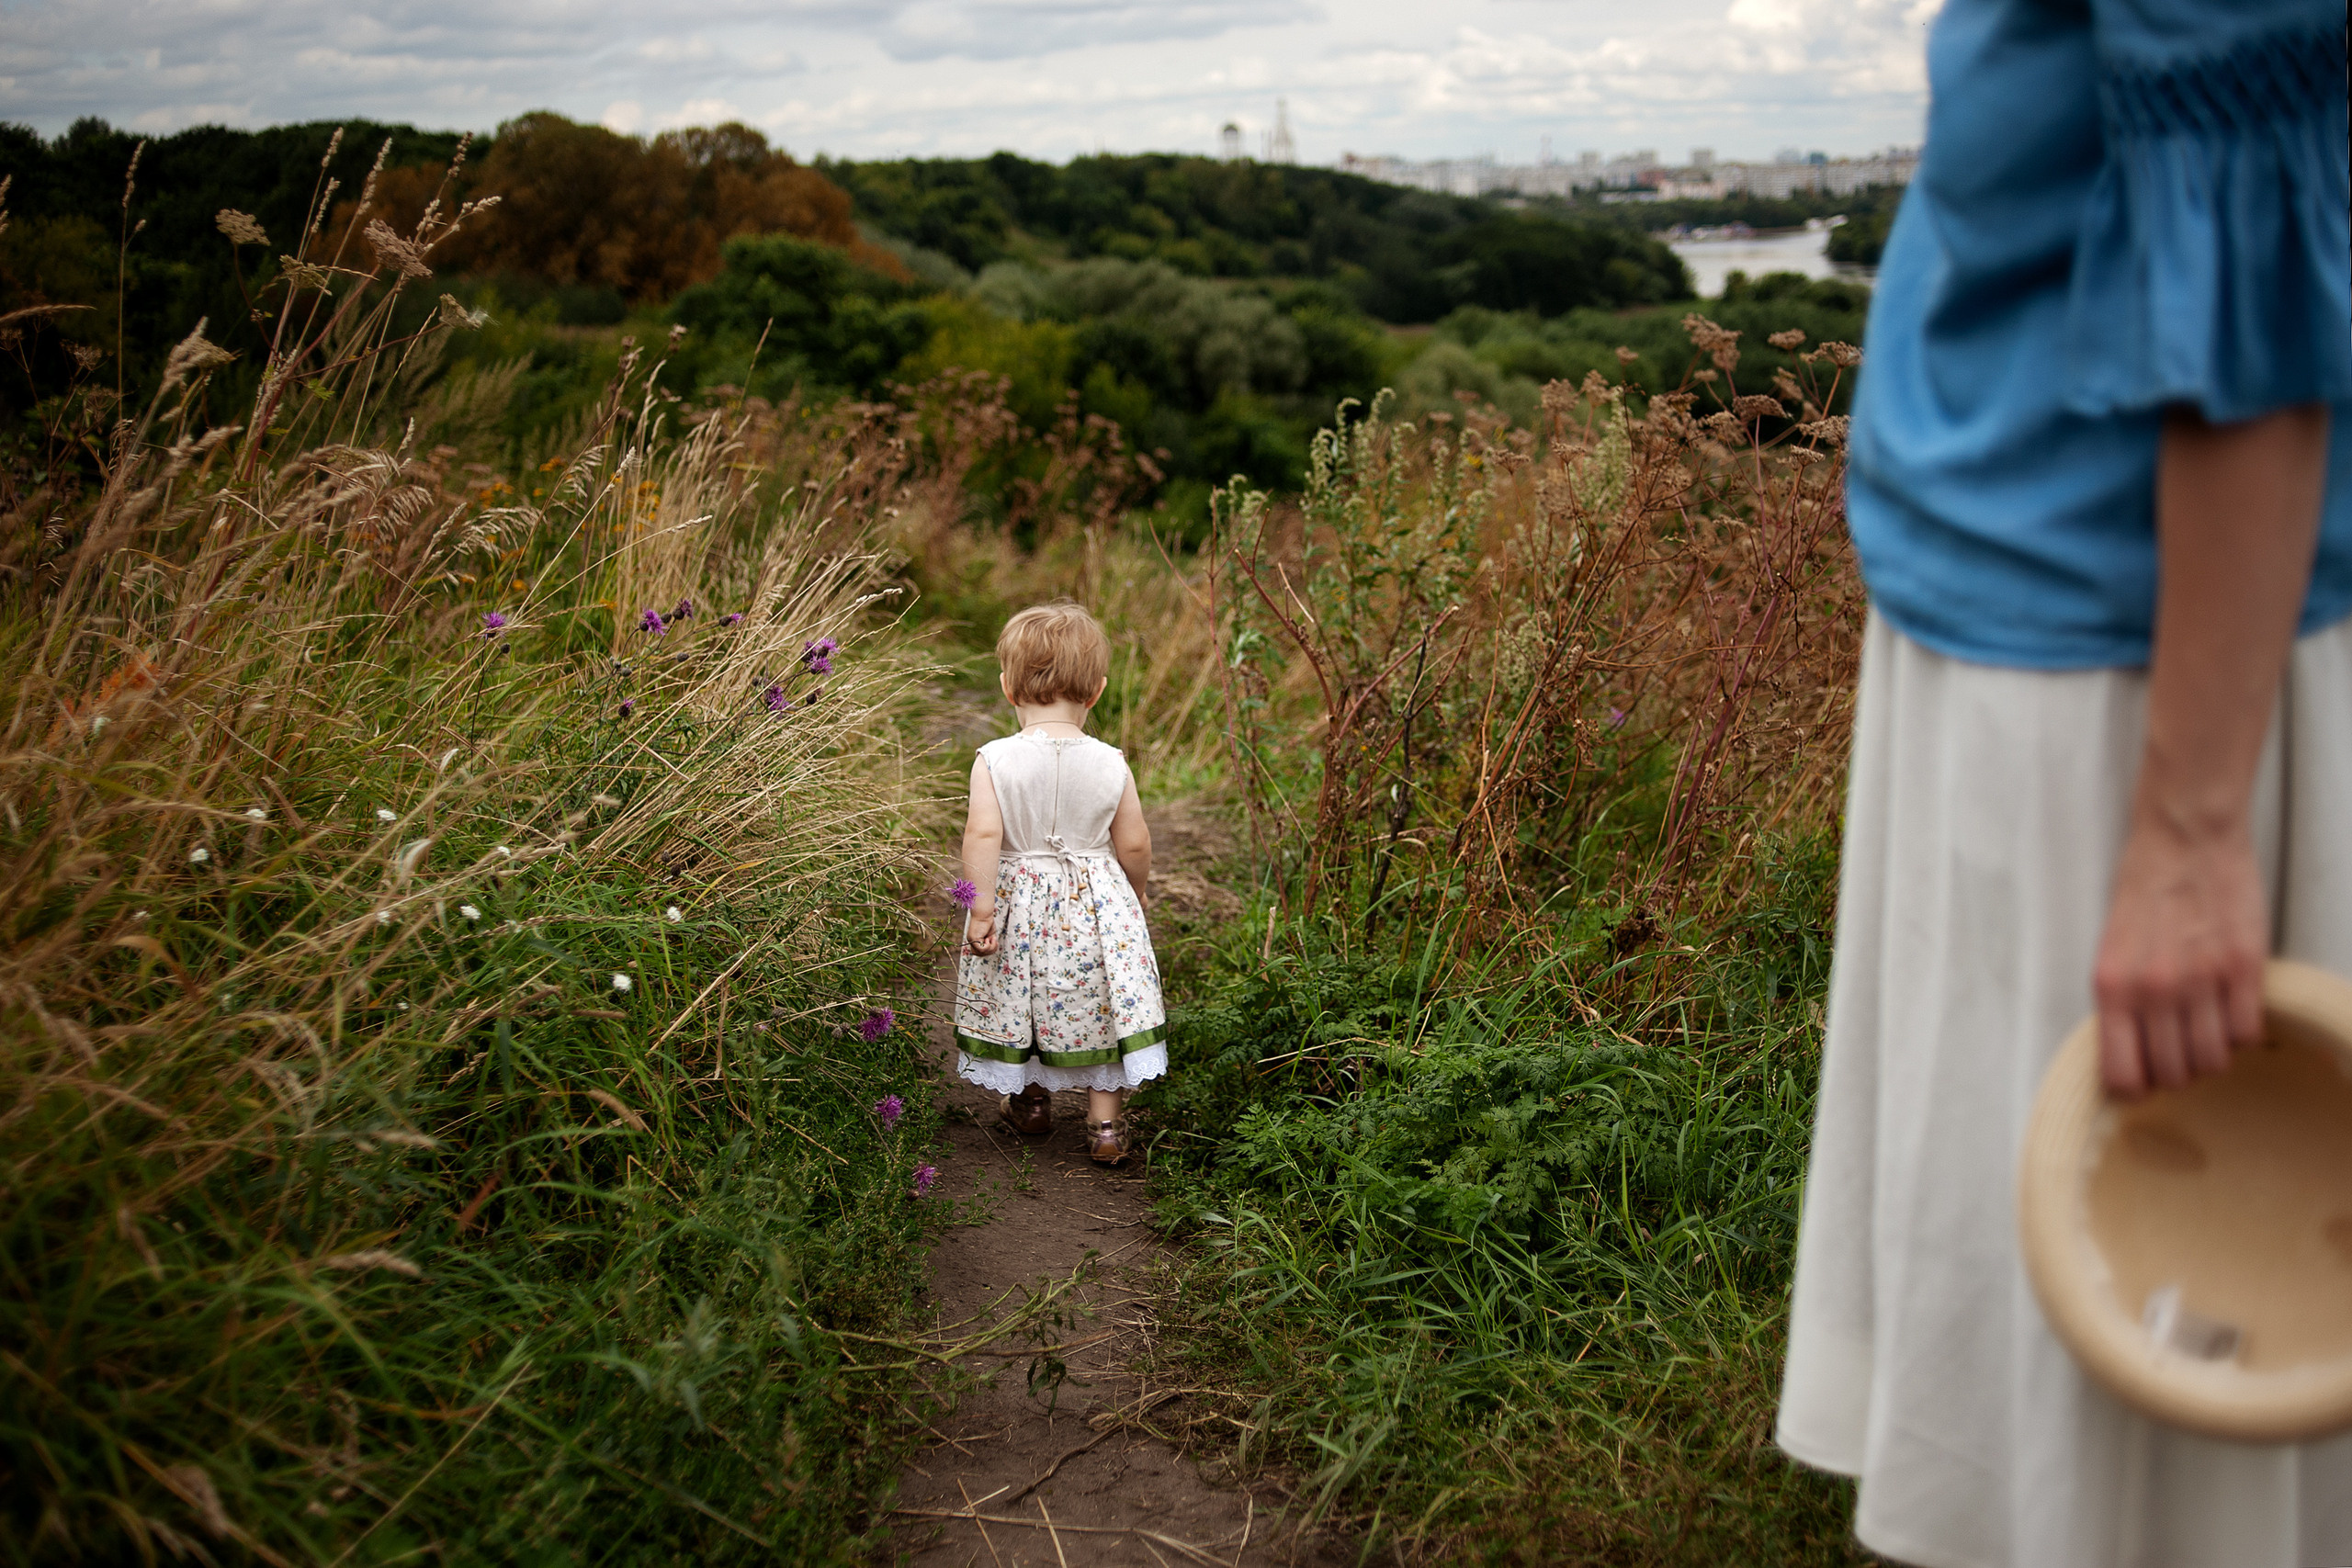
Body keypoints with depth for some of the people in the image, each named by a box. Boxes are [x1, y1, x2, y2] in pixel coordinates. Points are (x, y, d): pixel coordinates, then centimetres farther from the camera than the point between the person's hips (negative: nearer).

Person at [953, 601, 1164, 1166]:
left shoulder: (994, 760, -14)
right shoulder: (1111, 764, -9)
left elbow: (983, 835, -20)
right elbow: (1134, 844, -3)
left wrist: (981, 908, -14)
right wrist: (1138, 890, 16)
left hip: (1019, 902, 0)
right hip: (1097, 904, 1)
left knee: (1018, 994, 20)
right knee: (1100, 1004, 14)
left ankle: (1030, 1102, 38)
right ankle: (1105, 1125, 17)